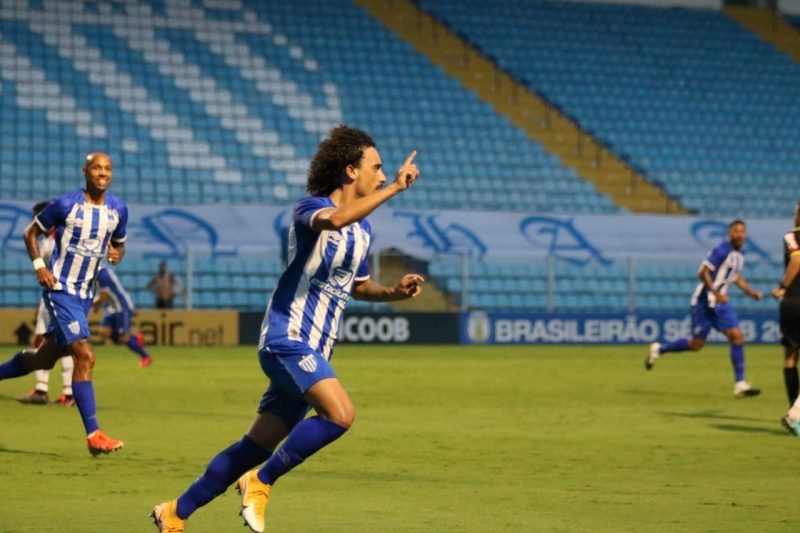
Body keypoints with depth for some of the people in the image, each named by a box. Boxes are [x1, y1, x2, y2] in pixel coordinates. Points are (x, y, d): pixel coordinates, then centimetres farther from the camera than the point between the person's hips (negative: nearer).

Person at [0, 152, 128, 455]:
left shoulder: (118, 210, 3)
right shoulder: (66, 204, -11)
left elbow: (119, 243, 19)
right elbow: (31, 232, 0)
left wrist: (117, 253, -5)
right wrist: (39, 266, -13)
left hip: (85, 294, 7)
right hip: (61, 290, -7)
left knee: (45, 357, 17)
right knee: (85, 356, -18)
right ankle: (93, 435, -17)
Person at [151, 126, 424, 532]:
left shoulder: (363, 232, 15)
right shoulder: (310, 208, -9)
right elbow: (336, 219, -34)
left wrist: (394, 292, 10)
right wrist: (396, 188, -31)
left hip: (314, 352, 8)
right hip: (287, 338, -8)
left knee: (257, 445, 10)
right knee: (340, 413, -28)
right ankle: (261, 482, -12)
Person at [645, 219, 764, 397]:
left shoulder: (739, 255, 11)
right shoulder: (722, 251, -16)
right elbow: (703, 272, -22)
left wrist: (751, 292, 16)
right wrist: (716, 293, -29)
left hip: (720, 303, 8)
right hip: (704, 301, -8)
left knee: (737, 337, -7)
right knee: (696, 344, -2)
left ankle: (740, 384, -5)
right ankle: (659, 349, 22)